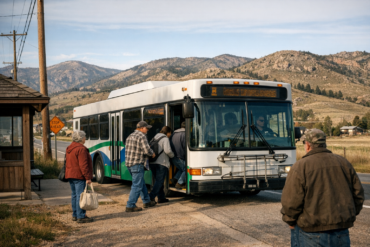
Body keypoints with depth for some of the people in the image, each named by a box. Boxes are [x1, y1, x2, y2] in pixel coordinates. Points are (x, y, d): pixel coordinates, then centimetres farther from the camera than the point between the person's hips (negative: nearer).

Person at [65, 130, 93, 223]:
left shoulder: (69, 148, 14)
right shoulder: (81, 149, -17)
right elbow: (83, 165, -20)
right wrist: (88, 177, -18)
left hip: (70, 175, 10)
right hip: (79, 176, -10)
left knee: (74, 195, 15)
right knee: (80, 196, -6)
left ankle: (75, 215, 22)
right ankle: (81, 217, -5)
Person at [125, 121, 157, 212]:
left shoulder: (130, 136, 16)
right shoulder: (141, 136, -13)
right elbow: (146, 150, -23)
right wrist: (152, 154, -2)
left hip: (129, 163, 10)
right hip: (137, 164, -10)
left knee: (141, 183, 20)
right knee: (137, 185, -5)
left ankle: (147, 201, 29)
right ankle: (130, 206, -6)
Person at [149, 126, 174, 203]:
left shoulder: (154, 138, 18)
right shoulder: (165, 139, -5)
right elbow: (167, 150, -19)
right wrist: (172, 155, 0)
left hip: (152, 163, 8)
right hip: (161, 163, -8)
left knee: (158, 181, 16)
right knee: (159, 182, -5)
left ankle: (161, 197, 19)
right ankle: (151, 197, -16)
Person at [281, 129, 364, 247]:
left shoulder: (300, 167, -10)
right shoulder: (343, 163, 7)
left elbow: (291, 201, -13)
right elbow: (358, 194, 11)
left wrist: (290, 221, 4)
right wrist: (350, 216, 22)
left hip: (311, 234, -5)